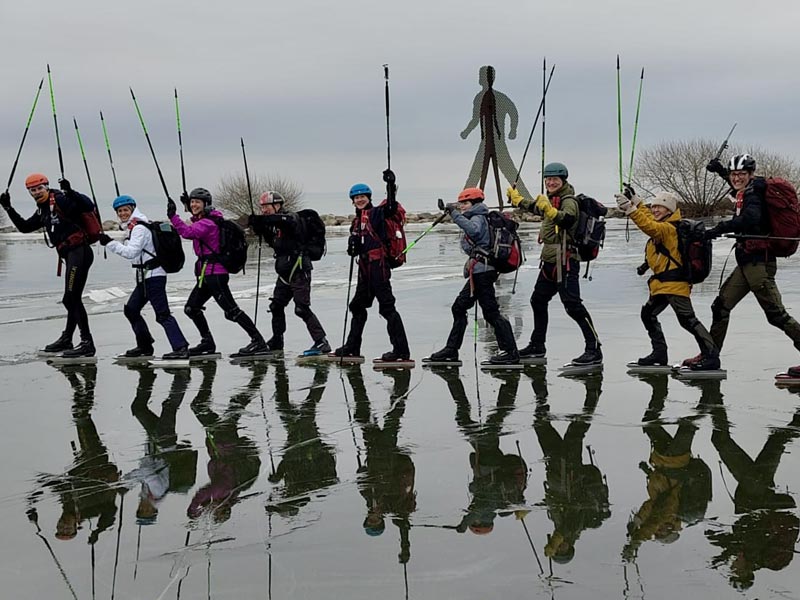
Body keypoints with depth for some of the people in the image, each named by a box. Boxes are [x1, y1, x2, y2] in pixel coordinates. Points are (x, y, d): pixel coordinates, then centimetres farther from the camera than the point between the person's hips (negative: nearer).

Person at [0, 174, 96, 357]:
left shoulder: (60, 200, -9)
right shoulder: (43, 211, 18)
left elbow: (88, 206, -22)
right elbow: (24, 227, 27)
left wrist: (70, 192, -34)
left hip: (79, 252, -10)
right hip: (71, 255, 10)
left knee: (72, 298, -13)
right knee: (71, 299, 20)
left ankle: (87, 343, -12)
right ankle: (66, 339, 33)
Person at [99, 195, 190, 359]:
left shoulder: (139, 227, -13)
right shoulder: (132, 227, 17)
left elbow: (131, 252, -22)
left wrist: (109, 243, -19)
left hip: (153, 276, -10)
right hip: (145, 276, 10)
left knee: (162, 313, -15)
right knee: (131, 309, 15)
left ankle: (181, 348, -19)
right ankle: (145, 346, 23)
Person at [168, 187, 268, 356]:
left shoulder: (208, 223, -16)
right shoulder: (202, 220, 14)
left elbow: (187, 232, -31)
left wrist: (173, 216, -30)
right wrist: (187, 204, 27)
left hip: (215, 273, -10)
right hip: (206, 274, 10)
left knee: (231, 310, -11)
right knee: (191, 308, 15)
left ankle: (258, 341, -9)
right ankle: (208, 342, 24)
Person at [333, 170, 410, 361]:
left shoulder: (377, 213, -5)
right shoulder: (357, 221, 19)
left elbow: (391, 207, -25)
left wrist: (390, 185, -35)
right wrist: (353, 247, 2)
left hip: (378, 264, -9)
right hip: (364, 267, 9)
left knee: (387, 306, -12)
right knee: (357, 306, 18)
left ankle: (401, 350, -11)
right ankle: (352, 347, 31)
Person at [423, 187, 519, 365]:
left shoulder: (478, 217, -7)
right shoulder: (477, 218, 21)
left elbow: (474, 230, -30)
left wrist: (455, 214, -26)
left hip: (482, 271, -11)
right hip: (478, 272, 11)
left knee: (491, 312, -10)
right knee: (459, 308, 13)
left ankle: (510, 352, -7)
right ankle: (451, 350, 17)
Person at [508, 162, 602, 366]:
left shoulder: (568, 201, -11)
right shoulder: (551, 200, 16)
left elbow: (567, 219, -34)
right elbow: (533, 206, 38)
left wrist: (549, 209, -48)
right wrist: (516, 197, 51)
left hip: (565, 262, -10)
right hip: (549, 261, 10)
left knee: (572, 305, -18)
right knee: (538, 300, 20)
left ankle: (594, 350, -19)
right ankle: (537, 346, 35)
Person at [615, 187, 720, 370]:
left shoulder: (669, 228, -14)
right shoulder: (662, 226, 16)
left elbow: (650, 226, -31)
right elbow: (649, 218, 36)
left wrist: (630, 209, -37)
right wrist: (635, 200, 35)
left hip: (674, 283, -11)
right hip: (661, 283, 11)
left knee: (687, 319, -16)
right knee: (648, 314, 20)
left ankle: (711, 356, -17)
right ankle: (660, 353, 26)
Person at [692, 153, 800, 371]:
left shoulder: (753, 193, -11)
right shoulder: (746, 192, 15)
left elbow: (751, 218, -31)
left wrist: (721, 228, -32)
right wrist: (722, 170, 34)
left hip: (758, 262, -10)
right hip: (746, 264, 10)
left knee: (776, 314, -13)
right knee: (721, 306, 11)